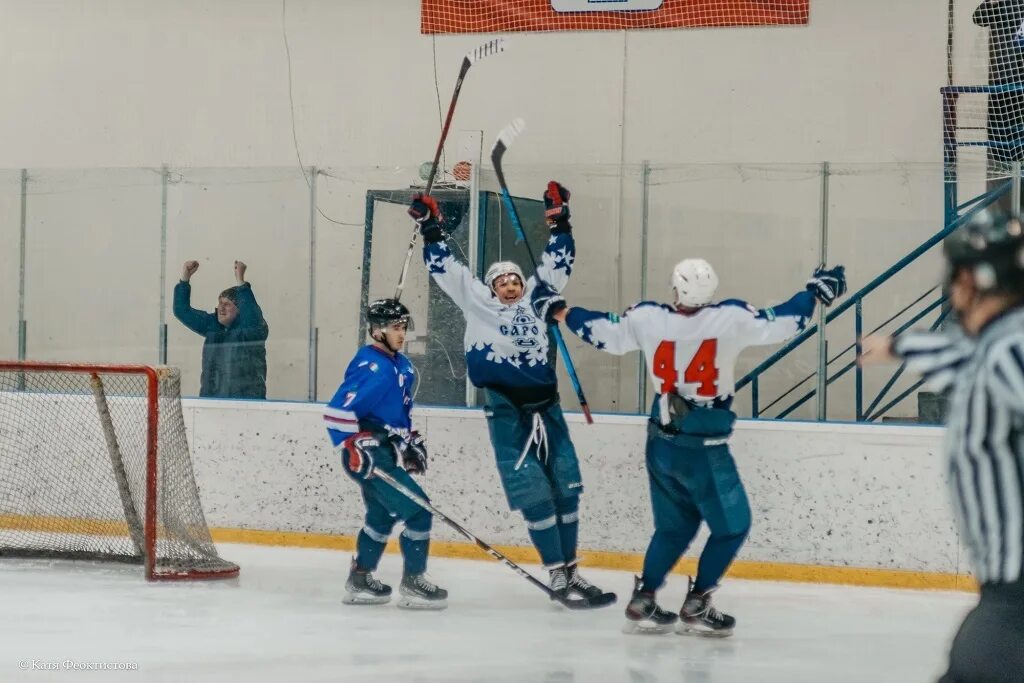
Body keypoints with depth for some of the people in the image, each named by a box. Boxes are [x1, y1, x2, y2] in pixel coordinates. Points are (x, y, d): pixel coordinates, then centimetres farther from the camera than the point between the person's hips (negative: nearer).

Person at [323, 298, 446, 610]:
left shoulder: (403, 366, 12)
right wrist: (353, 447, -26)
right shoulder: (371, 368, -19)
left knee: (382, 516, 20)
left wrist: (412, 441, 19)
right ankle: (412, 583, -1)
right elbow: (337, 411, -24)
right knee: (418, 512, -9)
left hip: (388, 452, 10)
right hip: (369, 456, -10)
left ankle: (360, 579, 31)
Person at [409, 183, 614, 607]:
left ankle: (571, 569, 15)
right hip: (507, 412, -4)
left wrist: (558, 220, 11)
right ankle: (558, 577, -4)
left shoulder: (536, 299, 13)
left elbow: (557, 262, 17)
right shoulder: (478, 304, 7)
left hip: (545, 407, 4)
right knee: (534, 496, -7)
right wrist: (431, 229, 5)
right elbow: (446, 269, 7)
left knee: (566, 488, 6)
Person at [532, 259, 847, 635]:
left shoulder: (646, 318, -7)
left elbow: (605, 333, 7)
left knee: (675, 525, 21)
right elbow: (780, 322, -9)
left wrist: (559, 311, 23)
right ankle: (696, 606, 9)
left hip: (661, 444, 6)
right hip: (703, 449, -5)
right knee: (732, 526, 10)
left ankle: (642, 602, 18)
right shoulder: (730, 319, -17)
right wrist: (815, 292, 8)